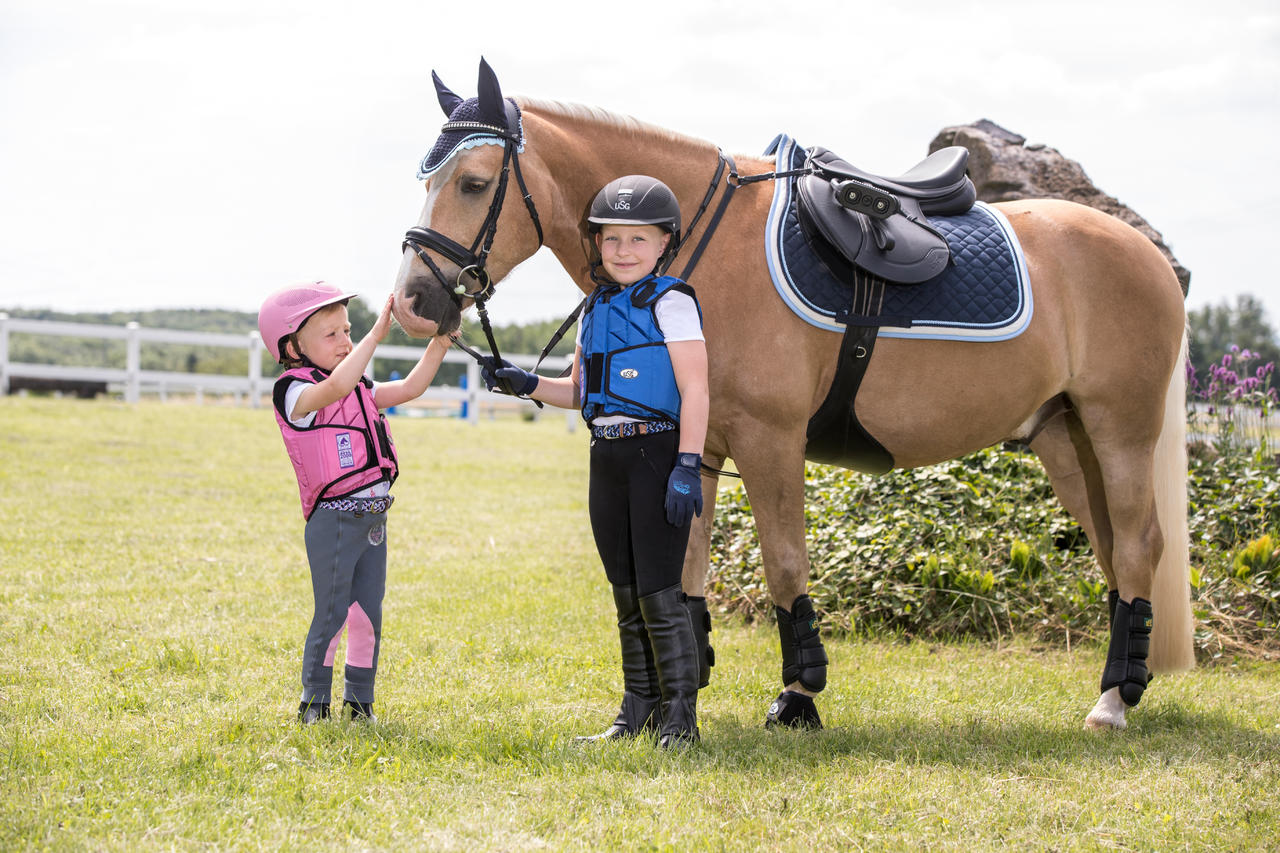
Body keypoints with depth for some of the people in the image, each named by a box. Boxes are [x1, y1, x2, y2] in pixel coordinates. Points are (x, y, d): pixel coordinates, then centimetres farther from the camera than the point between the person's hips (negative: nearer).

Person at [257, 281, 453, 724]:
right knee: (332, 614, -4)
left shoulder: (360, 388, 16)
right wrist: (376, 334, -31)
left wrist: (438, 344, 6)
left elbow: (409, 388, 18)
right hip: (334, 519, -7)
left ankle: (359, 701, 17)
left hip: (373, 518, 7)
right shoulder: (295, 393, -11)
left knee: (368, 616, 8)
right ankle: (313, 703, 7)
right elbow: (336, 386, -31)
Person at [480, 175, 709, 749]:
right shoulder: (596, 310, 14)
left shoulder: (671, 302, -8)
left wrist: (688, 466, -21)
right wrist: (526, 384, 6)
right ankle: (638, 711, 20)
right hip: (607, 458, 8)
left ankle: (680, 718, -2)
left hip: (657, 451, -7)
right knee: (626, 593, 12)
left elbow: (694, 389, -14)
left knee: (659, 591, -8)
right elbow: (580, 392, 22)